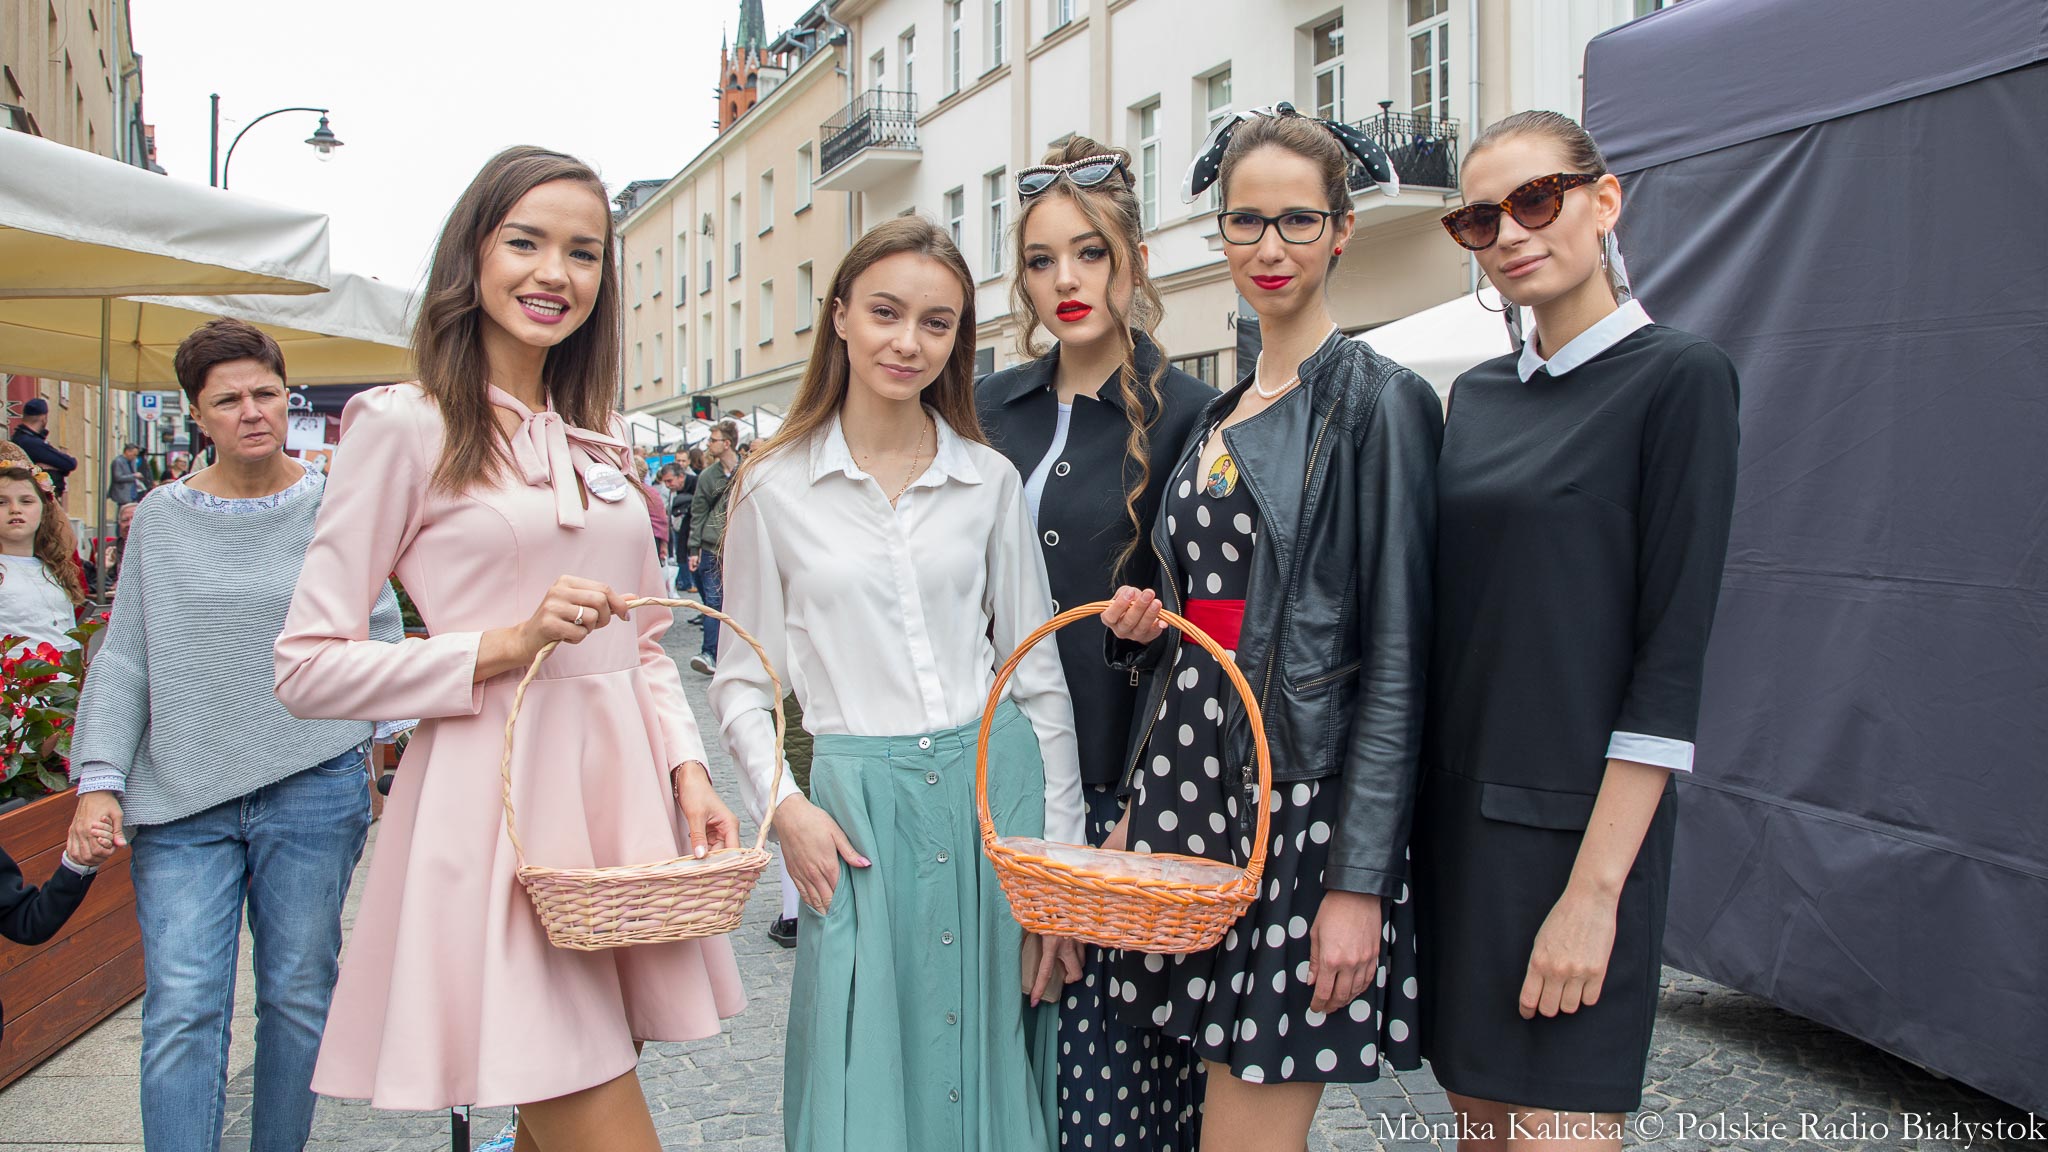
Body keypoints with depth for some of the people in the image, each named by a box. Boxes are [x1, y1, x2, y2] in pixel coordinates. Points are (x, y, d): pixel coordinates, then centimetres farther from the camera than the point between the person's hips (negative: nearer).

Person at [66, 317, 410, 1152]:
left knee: (298, 996, 9)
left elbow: (382, 643, 6)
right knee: (182, 1009, -4)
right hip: (181, 801, 1)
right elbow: (123, 660, 7)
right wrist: (100, 779, -1)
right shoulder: (162, 518, 6)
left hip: (313, 790, 0)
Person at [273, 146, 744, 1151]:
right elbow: (307, 668, -7)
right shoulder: (405, 424, -4)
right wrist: (508, 647, -16)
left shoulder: (597, 442, 15)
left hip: (620, 791, 6)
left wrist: (687, 767, 3)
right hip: (497, 802, -6)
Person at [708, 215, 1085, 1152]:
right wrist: (783, 803, -11)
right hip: (859, 803, -1)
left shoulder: (991, 481, 4)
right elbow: (743, 680, 5)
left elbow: (1038, 675, 6)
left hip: (995, 789, 2)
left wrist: (1063, 864, 3)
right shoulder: (775, 487, 1)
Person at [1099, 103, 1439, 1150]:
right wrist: (1144, 624, 0)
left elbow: (1396, 659, -11)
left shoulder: (1377, 401, -7)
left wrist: (1360, 880, -16)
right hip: (1190, 783, 7)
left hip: (1301, 796, -7)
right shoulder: (1221, 415, 15)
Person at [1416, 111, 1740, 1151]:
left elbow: (1674, 651, -13)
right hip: (1457, 809, 6)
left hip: (1580, 819, -6)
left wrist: (1594, 887, -17)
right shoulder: (1477, 393, 12)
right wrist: (1417, 816, 8)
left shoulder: (1677, 376, -7)